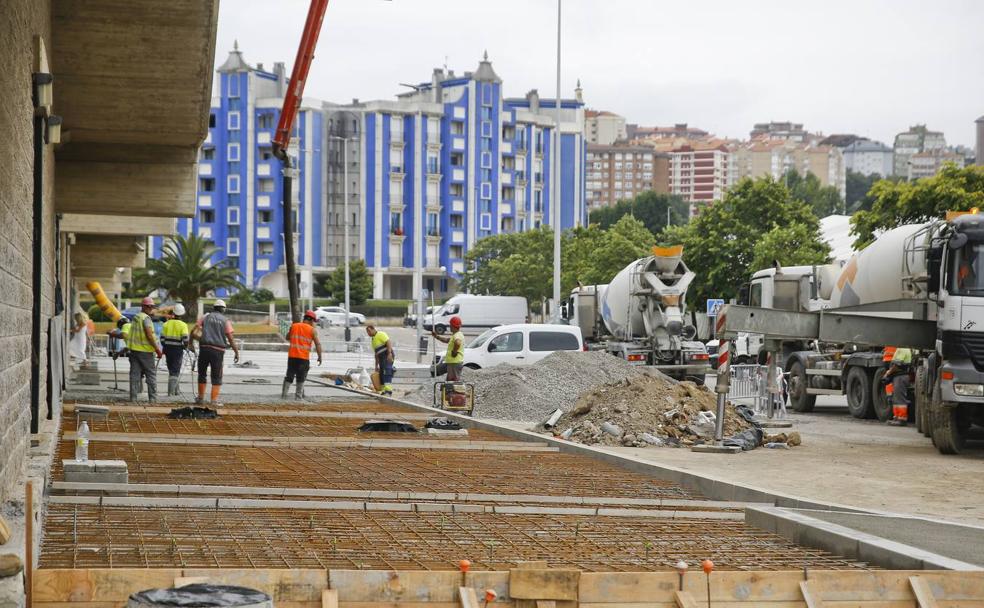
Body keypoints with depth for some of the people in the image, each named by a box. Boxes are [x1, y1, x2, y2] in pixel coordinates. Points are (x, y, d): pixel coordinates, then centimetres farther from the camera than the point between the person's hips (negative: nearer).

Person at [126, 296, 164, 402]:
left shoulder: (135, 317, 16)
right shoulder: (146, 318, -10)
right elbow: (149, 335, -18)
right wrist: (157, 349, -16)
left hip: (134, 349, 7)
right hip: (145, 350, -7)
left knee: (135, 374, 4)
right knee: (151, 374, 0)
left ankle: (133, 397, 0)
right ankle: (152, 398, -2)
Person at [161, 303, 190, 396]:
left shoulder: (167, 323, 3)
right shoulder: (183, 325, -8)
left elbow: (162, 337, 0)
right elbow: (185, 339, -17)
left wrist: (165, 347, 14)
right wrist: (185, 346, 2)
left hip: (168, 349, 4)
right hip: (178, 349, -4)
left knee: (172, 370, 17)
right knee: (175, 371, 3)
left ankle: (176, 390, 21)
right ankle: (171, 392, -4)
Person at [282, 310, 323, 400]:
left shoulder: (293, 326, 7)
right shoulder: (312, 330, -3)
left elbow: (287, 338, 20)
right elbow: (318, 344, -6)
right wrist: (319, 357, 1)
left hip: (292, 356, 3)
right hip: (304, 357, -3)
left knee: (289, 376, 8)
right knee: (301, 378, 7)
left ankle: (284, 395, 6)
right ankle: (298, 396, 7)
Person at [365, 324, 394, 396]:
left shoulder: (381, 334, -4)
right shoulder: (373, 339, 24)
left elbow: (389, 343, -17)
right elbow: (376, 354, 27)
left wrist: (389, 353, -28)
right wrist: (376, 365, 25)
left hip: (388, 357, -10)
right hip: (381, 359, 10)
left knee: (387, 373, -21)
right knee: (382, 375, 7)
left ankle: (388, 390, -30)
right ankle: (383, 391, 11)